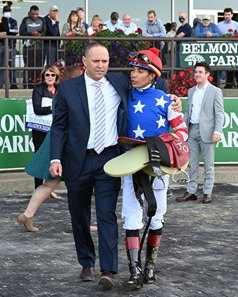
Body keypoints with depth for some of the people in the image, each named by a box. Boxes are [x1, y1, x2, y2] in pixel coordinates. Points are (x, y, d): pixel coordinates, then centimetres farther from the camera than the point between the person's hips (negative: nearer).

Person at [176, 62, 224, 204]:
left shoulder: (215, 91, -2)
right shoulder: (191, 91, 15)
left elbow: (219, 113, -6)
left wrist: (217, 131, -16)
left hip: (206, 132, -5)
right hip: (192, 131, 5)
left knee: (208, 164, 2)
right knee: (193, 164, 8)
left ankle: (207, 193, 7)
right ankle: (191, 192, 12)